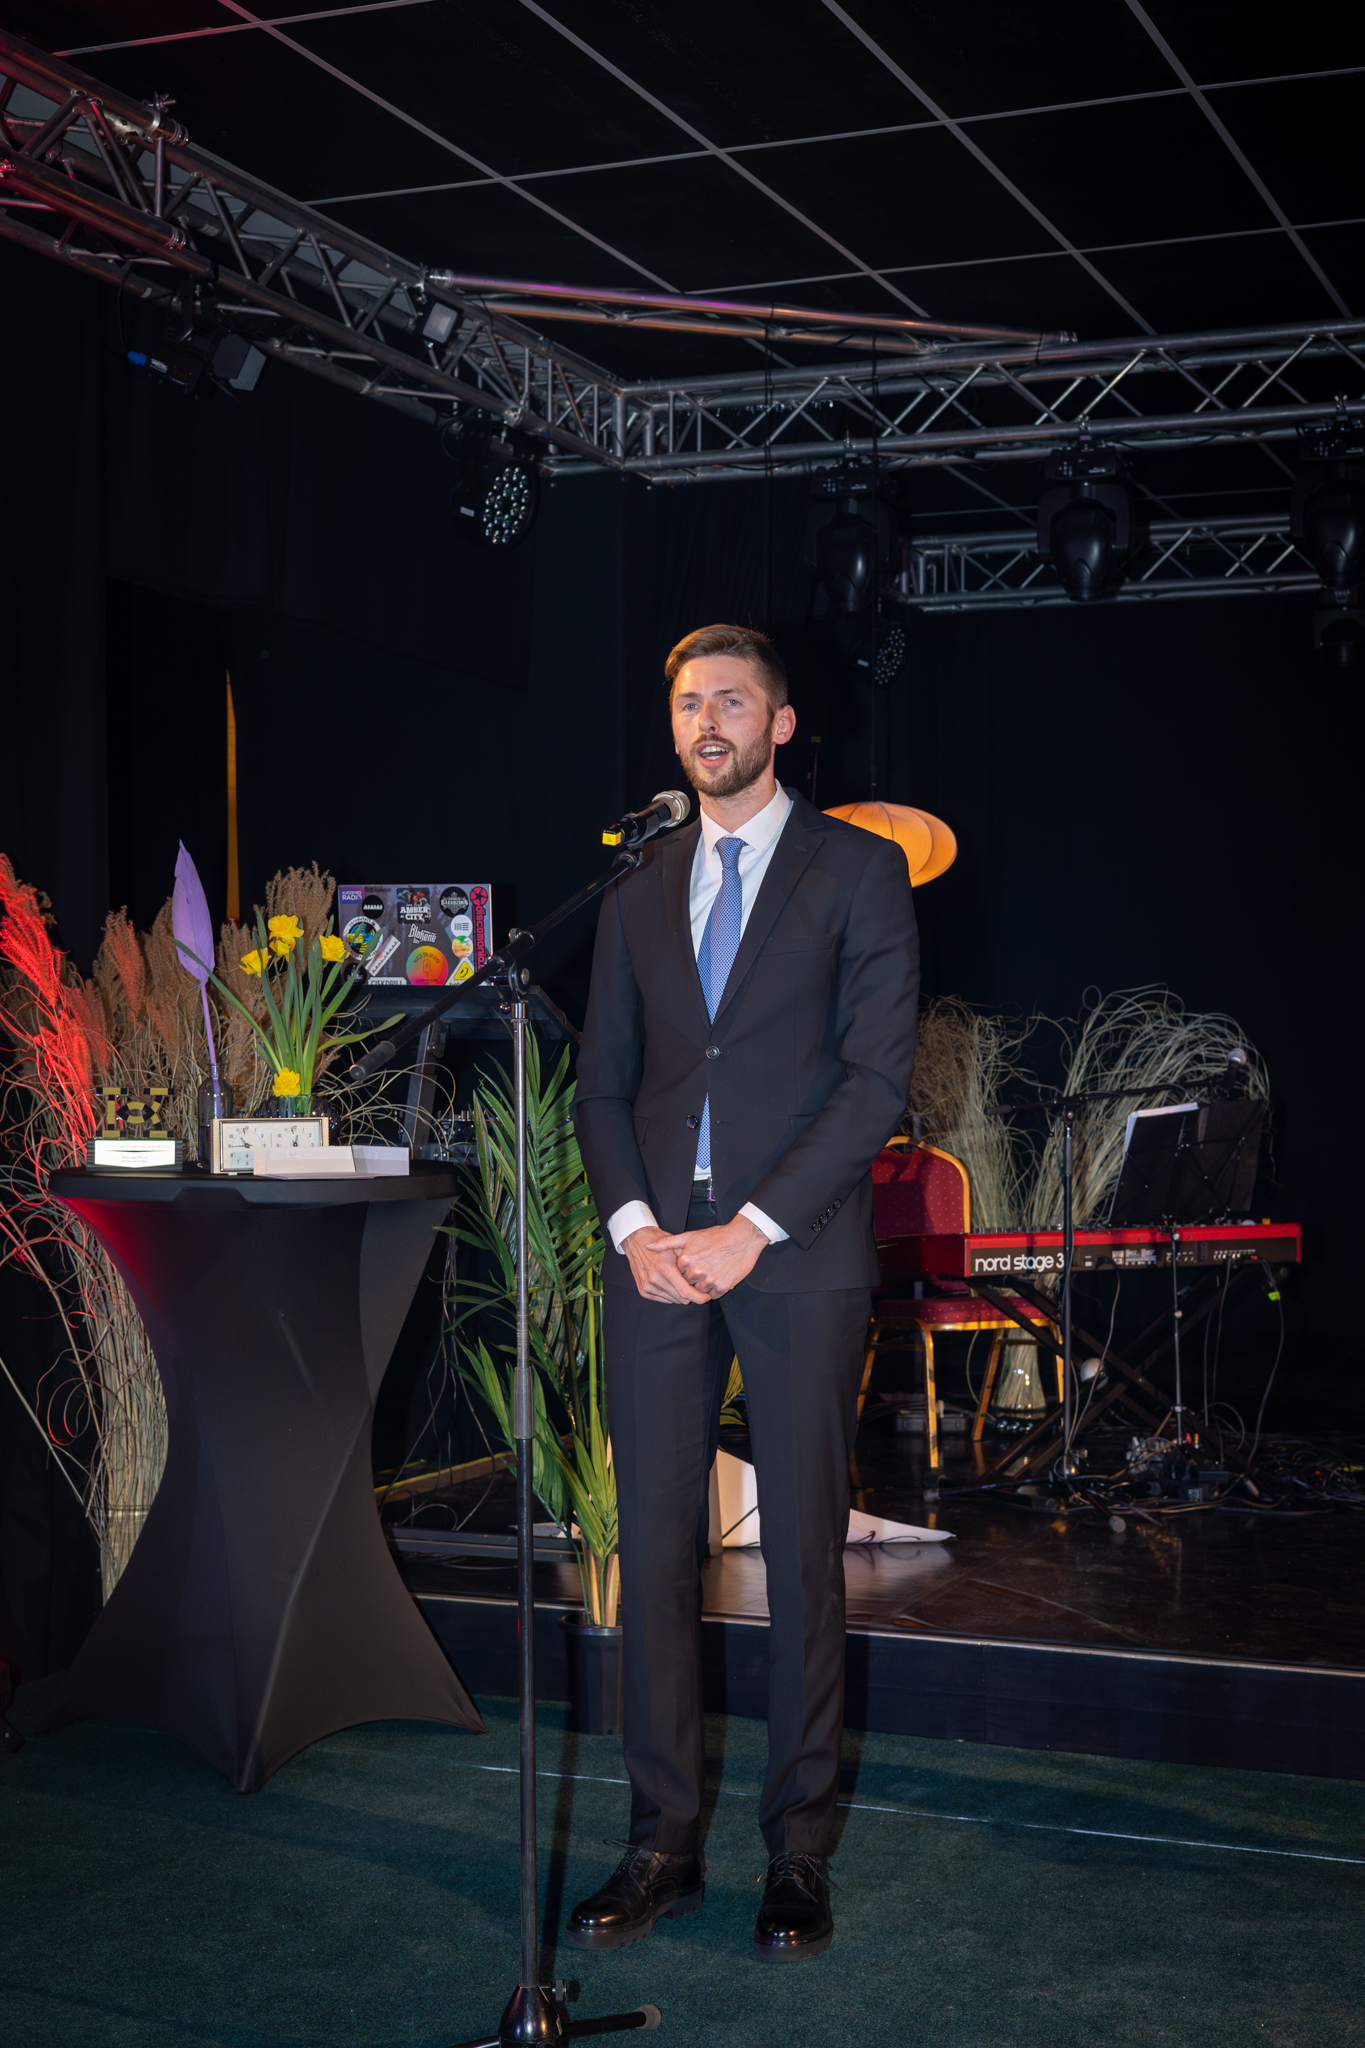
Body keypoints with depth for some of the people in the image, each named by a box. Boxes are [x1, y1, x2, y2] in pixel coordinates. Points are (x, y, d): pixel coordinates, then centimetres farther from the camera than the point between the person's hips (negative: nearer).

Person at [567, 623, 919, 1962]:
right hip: (657, 1257, 4)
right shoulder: (638, 897, 17)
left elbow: (877, 1073, -5)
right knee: (653, 1552, 2)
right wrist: (635, 1226, -3)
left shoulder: (856, 871, 3)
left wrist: (751, 1229, -12)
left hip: (797, 1258, -4)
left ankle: (798, 1853, 11)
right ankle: (663, 1846, 12)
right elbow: (601, 1087, 15)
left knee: (802, 1554, 2)